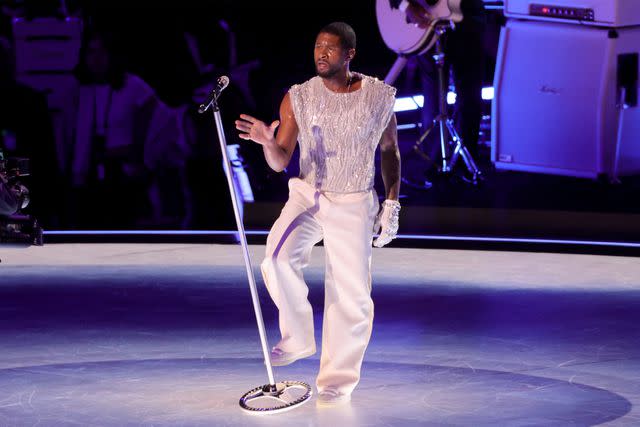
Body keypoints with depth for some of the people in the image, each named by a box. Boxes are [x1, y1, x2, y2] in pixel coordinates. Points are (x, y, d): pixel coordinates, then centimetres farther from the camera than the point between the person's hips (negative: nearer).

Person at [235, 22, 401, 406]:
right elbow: (280, 162, -7)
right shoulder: (298, 98, -5)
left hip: (354, 205, 0)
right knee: (278, 259, -25)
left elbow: (390, 150, 10)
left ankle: (339, 378, 14)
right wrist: (268, 143, -29)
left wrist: (392, 203, 5)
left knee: (351, 295, -3)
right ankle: (298, 338, -4)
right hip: (307, 196, 1)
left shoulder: (380, 97, -5)